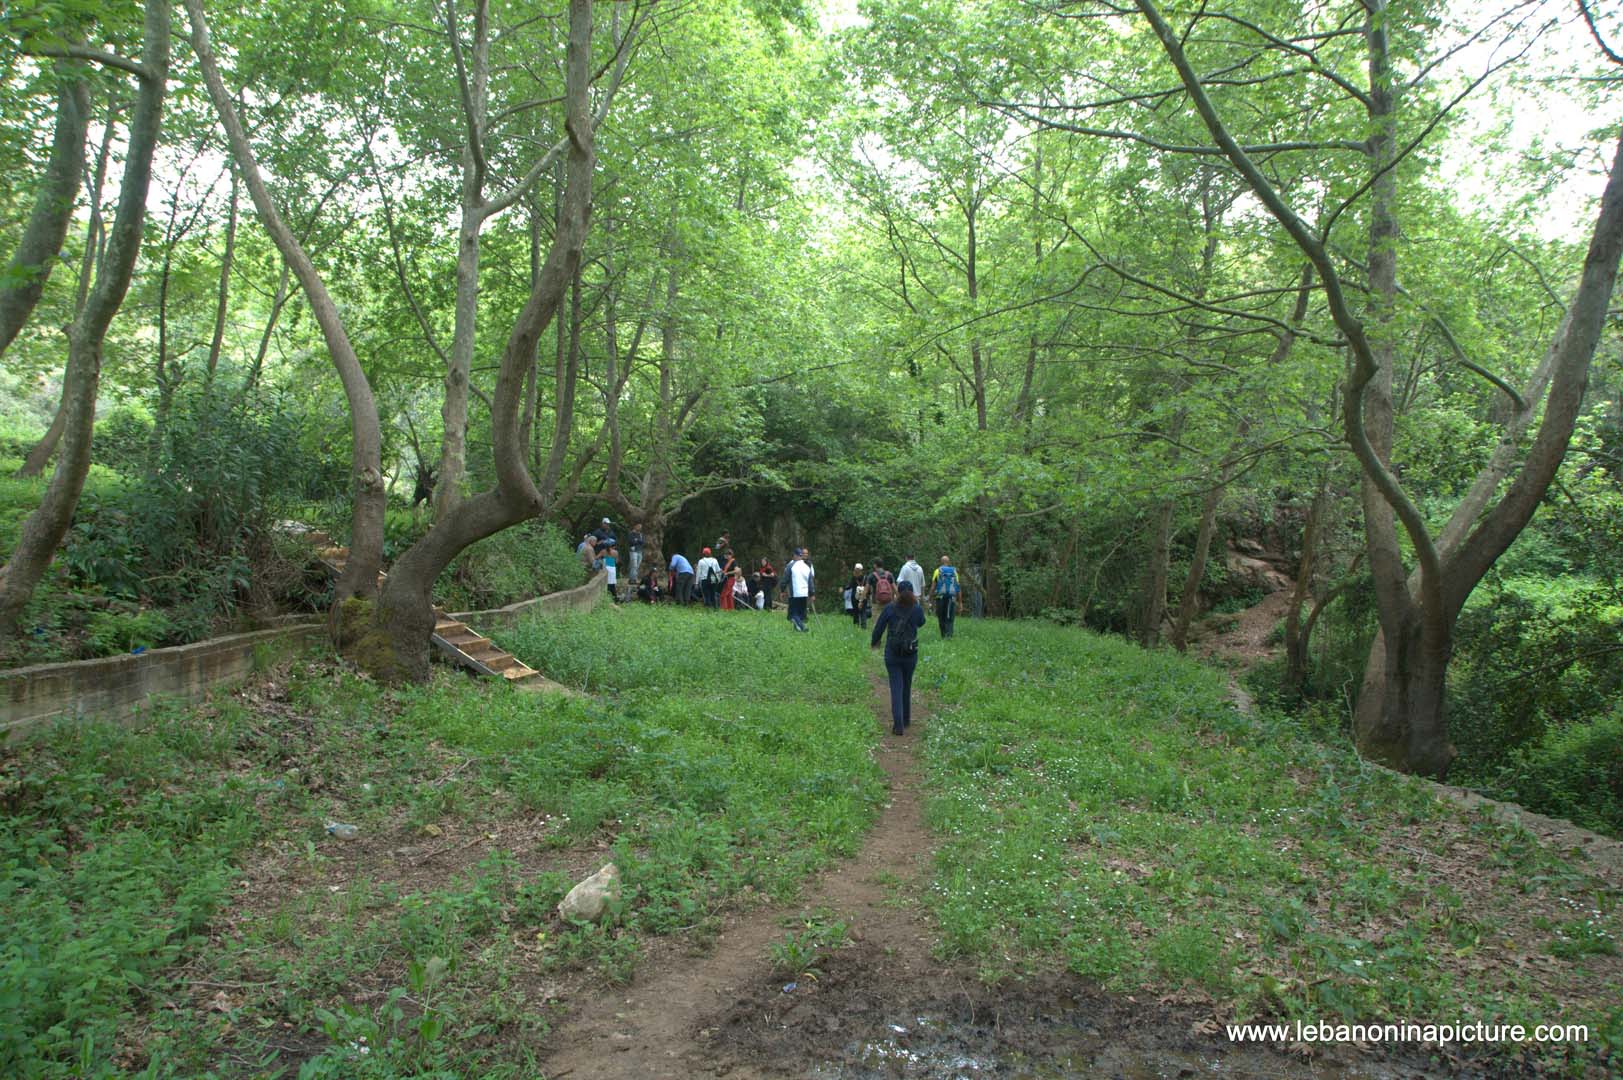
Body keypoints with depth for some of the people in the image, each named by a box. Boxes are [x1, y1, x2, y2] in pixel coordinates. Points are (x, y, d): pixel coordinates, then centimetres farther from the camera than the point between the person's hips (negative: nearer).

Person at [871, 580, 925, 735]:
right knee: (907, 687, 19)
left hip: (892, 654, -1)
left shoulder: (890, 608, -8)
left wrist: (874, 642, 18)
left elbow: (879, 627, -1)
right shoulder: (917, 609, -5)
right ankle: (905, 719, 33)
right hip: (911, 654, 2)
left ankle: (898, 724, -11)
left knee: (896, 688, 1)